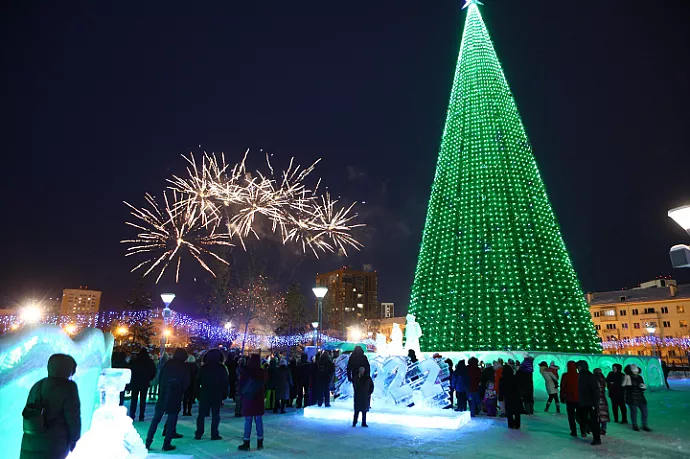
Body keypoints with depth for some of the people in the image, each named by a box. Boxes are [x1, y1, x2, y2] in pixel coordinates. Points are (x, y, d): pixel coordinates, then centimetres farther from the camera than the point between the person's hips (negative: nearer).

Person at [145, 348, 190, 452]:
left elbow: (159, 378, 7)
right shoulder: (185, 368, -4)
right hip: (176, 396, -3)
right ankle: (167, 444, 6)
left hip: (163, 394, 3)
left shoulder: (167, 364, 3)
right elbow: (186, 384, -3)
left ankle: (148, 441, 9)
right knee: (172, 419, 5)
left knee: (156, 418, 12)